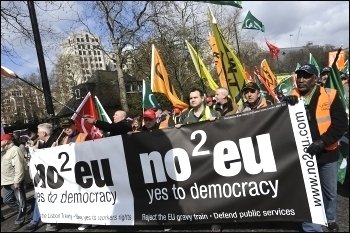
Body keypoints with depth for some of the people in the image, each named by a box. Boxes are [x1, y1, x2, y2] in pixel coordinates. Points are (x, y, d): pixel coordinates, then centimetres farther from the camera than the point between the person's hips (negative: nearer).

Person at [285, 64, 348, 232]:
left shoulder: (329, 95, -9)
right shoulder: (291, 97, -2)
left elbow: (341, 124, -11)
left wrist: (322, 142, -22)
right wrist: (288, 106, -23)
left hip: (327, 153, 0)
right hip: (302, 154, 1)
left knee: (329, 191, 20)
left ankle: (330, 219, 47)